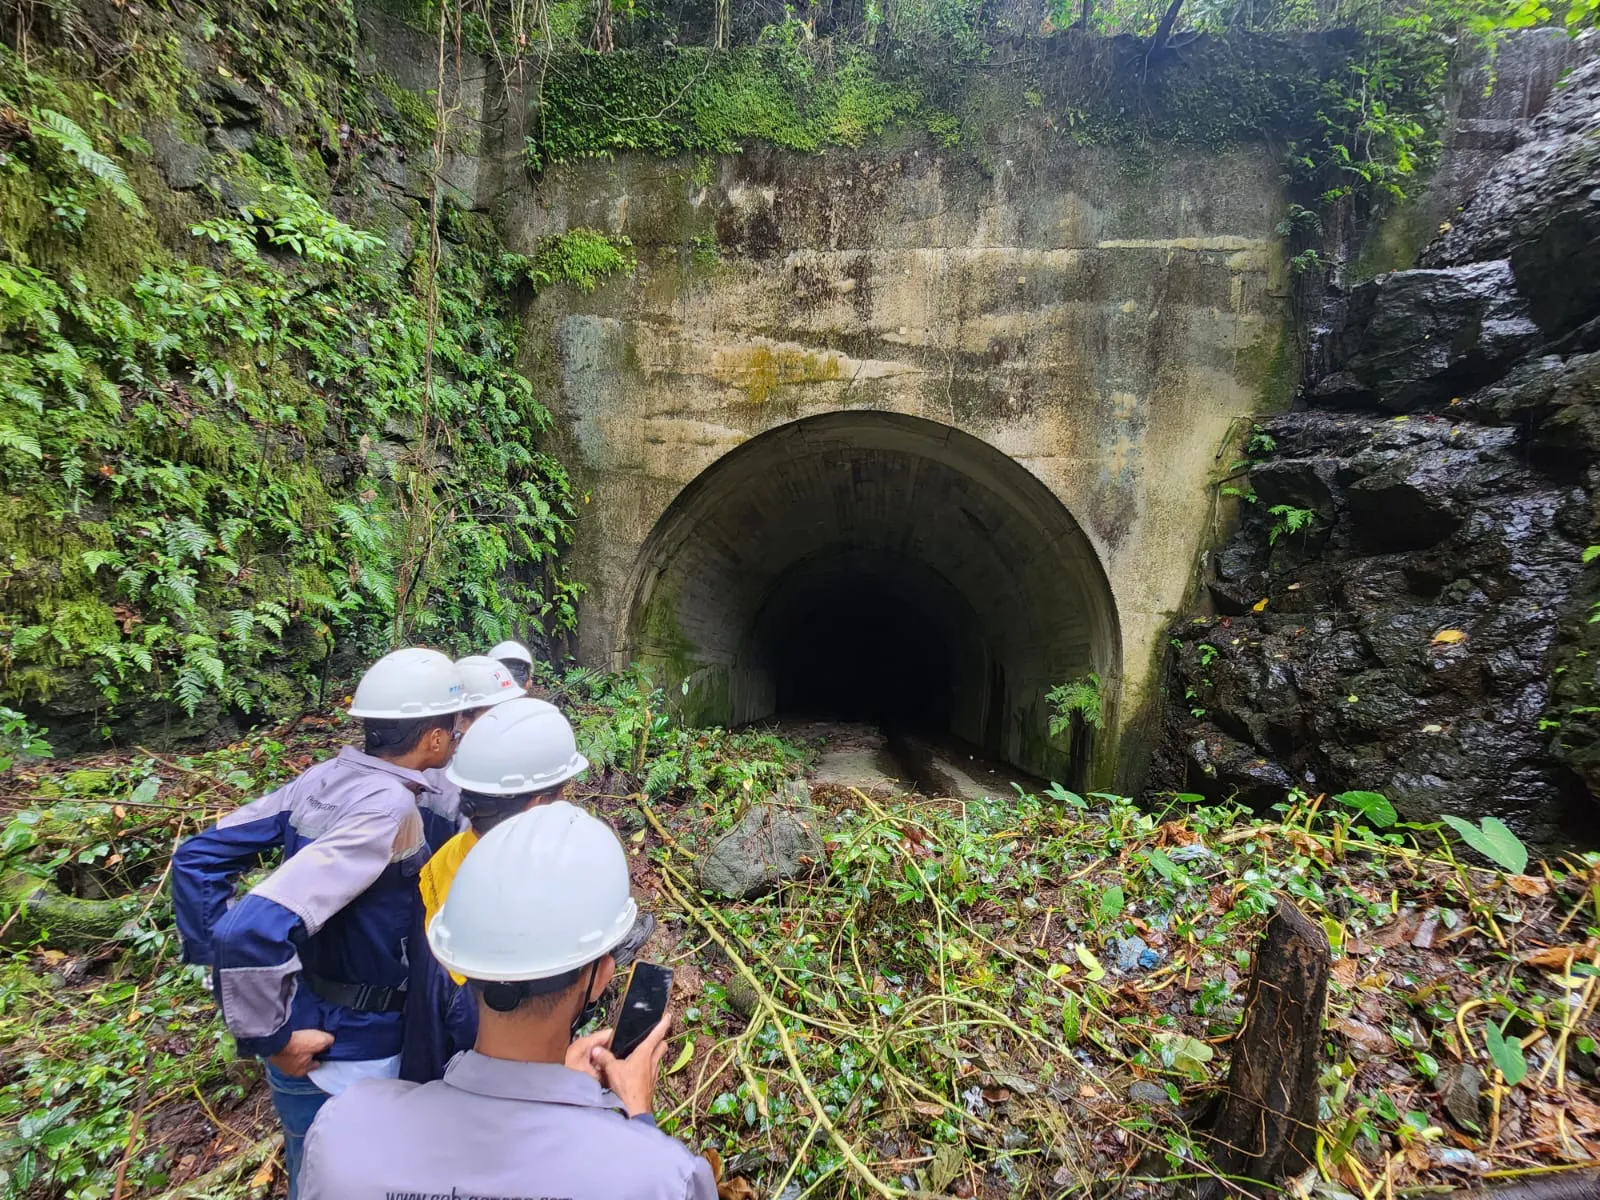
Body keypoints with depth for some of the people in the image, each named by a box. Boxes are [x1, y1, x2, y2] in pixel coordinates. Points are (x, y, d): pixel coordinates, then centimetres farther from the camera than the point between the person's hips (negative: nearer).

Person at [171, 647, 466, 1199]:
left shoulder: (321, 779, -6)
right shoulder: (388, 807, -31)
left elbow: (196, 858, 1)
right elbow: (256, 927, -37)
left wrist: (220, 958, 5)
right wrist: (272, 1038, -22)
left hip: (317, 1024, 7)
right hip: (342, 1056, -7)